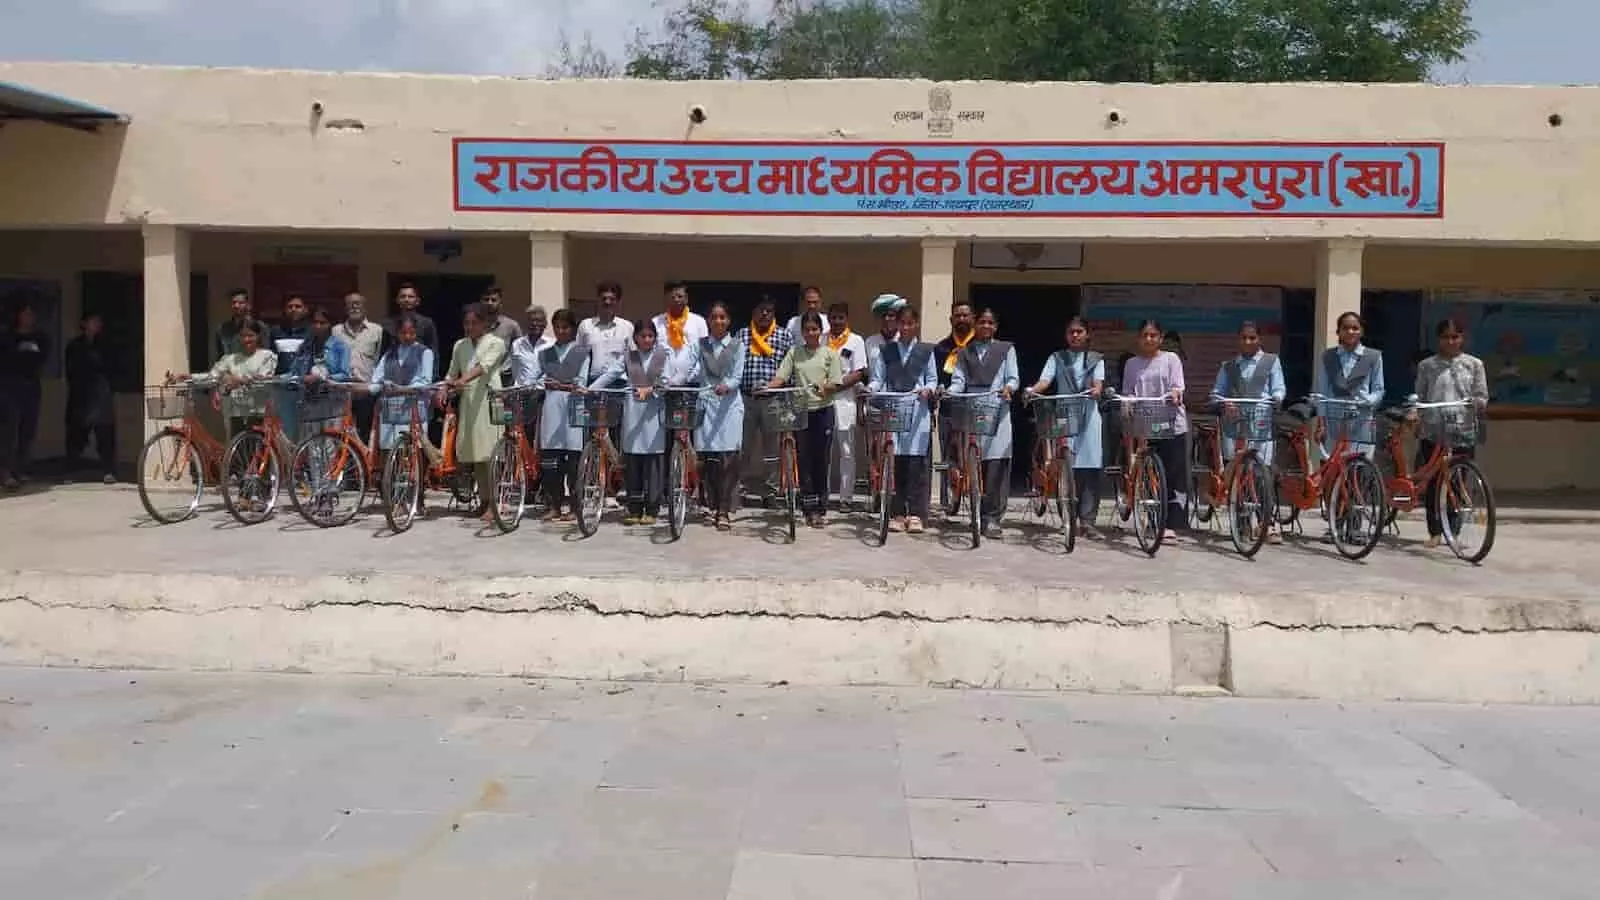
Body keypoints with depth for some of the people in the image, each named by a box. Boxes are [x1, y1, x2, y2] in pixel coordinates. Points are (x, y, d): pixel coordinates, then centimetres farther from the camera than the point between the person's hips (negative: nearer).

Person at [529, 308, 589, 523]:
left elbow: (581, 383, 0)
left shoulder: (582, 352, 9)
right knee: (549, 461, 0)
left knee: (572, 460, -6)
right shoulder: (544, 354, 19)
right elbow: (531, 380, 11)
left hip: (573, 407, -3)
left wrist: (556, 384, -7)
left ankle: (571, 506, 0)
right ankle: (554, 506, 7)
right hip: (550, 407, 3)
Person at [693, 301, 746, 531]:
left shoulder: (737, 346, 6)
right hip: (706, 402, 2)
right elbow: (697, 372, 4)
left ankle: (725, 511, -9)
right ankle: (713, 507, 11)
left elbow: (737, 377, -2)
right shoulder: (701, 345, 12)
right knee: (707, 457, 0)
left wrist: (726, 386, -22)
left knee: (728, 457, -9)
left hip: (729, 403, -2)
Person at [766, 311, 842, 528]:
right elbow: (781, 377, 2)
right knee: (804, 459, 2)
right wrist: (767, 386, -17)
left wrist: (825, 388, -22)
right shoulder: (794, 353, 9)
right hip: (801, 410, 2)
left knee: (821, 459, 1)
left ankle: (821, 508, 8)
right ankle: (809, 508, 7)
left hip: (823, 410, -2)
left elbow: (836, 384, -1)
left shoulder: (829, 354, 4)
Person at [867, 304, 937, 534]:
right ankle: (898, 513, 6)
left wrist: (927, 390, -11)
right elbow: (878, 378, 10)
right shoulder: (885, 350, 12)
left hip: (918, 410, -1)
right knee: (895, 462, -1)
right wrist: (871, 389, -11)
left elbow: (932, 379, 10)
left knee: (916, 461, -4)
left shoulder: (926, 350, 10)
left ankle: (915, 514, 0)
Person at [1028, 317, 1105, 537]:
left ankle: (1087, 519, -3)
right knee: (1066, 468, -3)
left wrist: (1096, 390, -25)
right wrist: (1032, 390, -21)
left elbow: (1098, 382, -1)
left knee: (1090, 467, -5)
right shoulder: (1057, 357, 15)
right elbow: (1045, 380, 1)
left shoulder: (1096, 359, 15)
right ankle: (1069, 517, 4)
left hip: (1089, 414, 0)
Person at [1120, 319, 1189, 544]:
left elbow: (1178, 386, -2)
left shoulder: (1171, 359, 6)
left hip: (1171, 425, -3)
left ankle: (1171, 525, -5)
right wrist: (1127, 406, -11)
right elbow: (1127, 393, 10)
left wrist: (1174, 395, -25)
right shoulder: (1132, 364, 13)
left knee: (1173, 475, -5)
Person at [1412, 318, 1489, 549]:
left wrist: (1470, 403, -13)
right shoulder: (1427, 365, 10)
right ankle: (1434, 532, 7)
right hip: (1433, 431, 0)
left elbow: (1482, 398, 7)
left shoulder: (1474, 364, 9)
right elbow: (1419, 397, 10)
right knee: (1434, 482, 1)